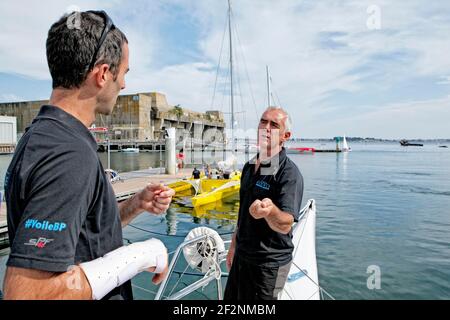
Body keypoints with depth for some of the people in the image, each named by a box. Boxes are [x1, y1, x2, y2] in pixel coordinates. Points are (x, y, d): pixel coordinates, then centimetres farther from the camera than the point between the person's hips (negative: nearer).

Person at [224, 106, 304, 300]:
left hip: (269, 263, -7)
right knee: (231, 297, 19)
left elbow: (286, 224, -29)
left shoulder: (289, 173, -19)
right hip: (242, 256, 7)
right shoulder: (249, 167, 4)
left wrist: (270, 210, -50)